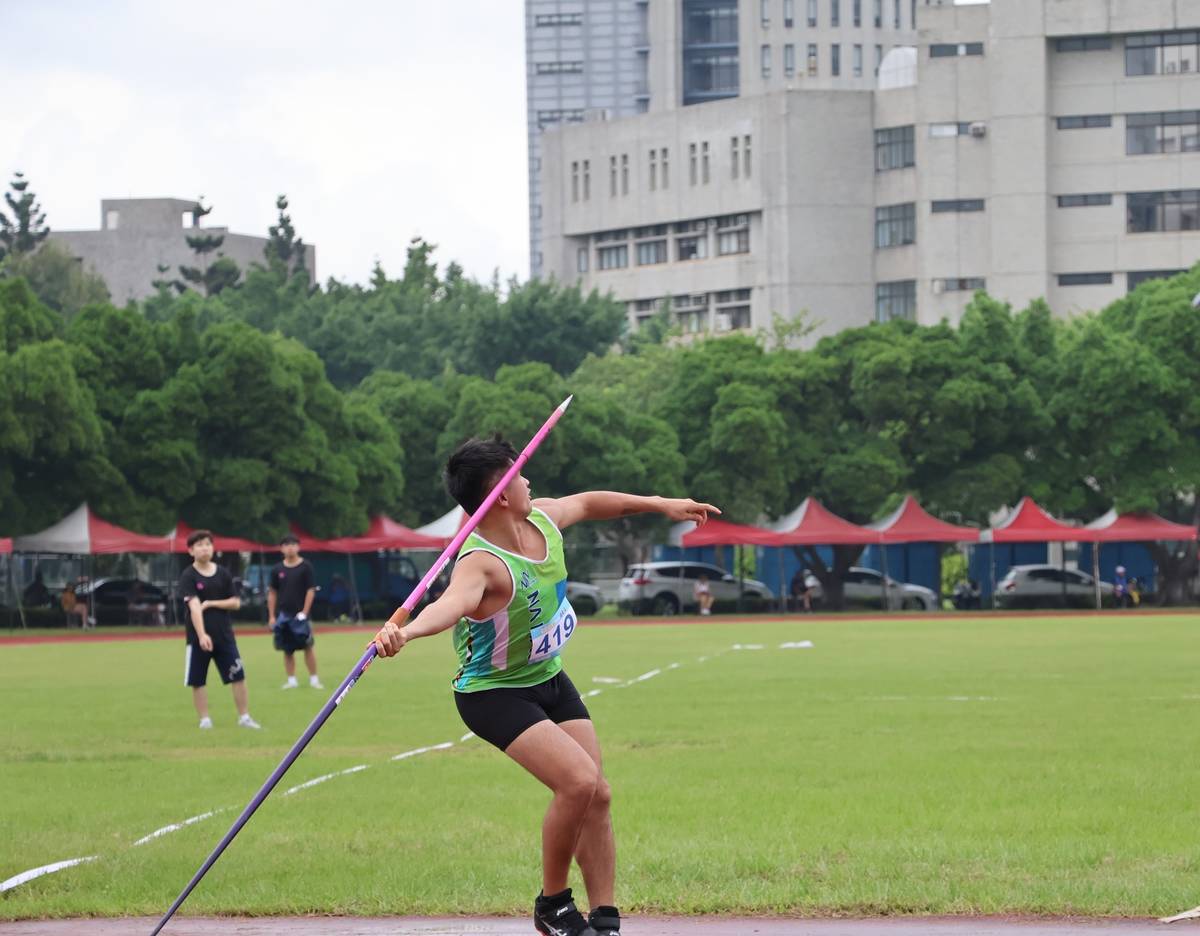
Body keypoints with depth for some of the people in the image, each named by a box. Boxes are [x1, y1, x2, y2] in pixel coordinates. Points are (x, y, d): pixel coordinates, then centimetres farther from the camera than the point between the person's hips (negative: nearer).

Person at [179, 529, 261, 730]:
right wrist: (202, 635, -29)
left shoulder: (223, 574, 5)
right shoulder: (188, 576, -7)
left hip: (224, 634, 3)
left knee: (238, 676, 0)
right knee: (198, 681, 1)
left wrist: (211, 604, -10)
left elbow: (236, 603, 5)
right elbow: (194, 606, -18)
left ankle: (244, 717, 8)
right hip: (198, 636, -3)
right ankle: (205, 719, 11)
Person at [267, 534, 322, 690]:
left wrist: (304, 612, -10)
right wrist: (272, 616, 5)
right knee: (287, 650, 4)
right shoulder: (278, 570, 7)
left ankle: (314, 679, 1)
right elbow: (272, 593, 11)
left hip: (300, 614, -3)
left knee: (308, 647, -7)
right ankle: (291, 680, 11)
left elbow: (311, 590, -2)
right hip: (283, 615, 3)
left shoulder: (305, 567, -1)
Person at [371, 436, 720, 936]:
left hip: (549, 679, 8)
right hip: (493, 693, -8)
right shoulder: (481, 563, -32)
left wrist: (659, 504, 25)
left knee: (598, 796, 5)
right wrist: (404, 631, -75)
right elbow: (451, 604, -54)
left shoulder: (542, 519, -6)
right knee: (578, 781, -24)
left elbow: (589, 503, 16)